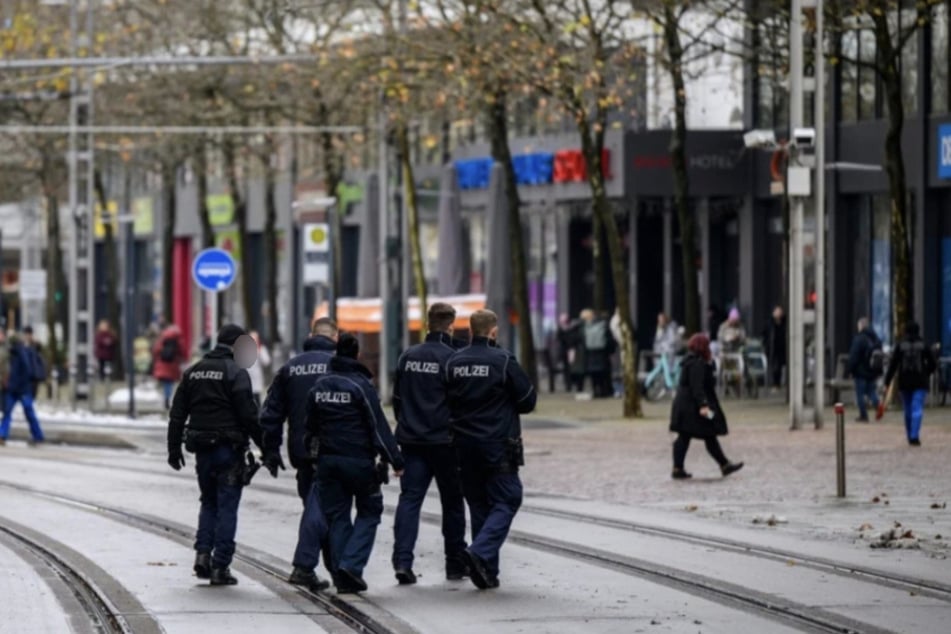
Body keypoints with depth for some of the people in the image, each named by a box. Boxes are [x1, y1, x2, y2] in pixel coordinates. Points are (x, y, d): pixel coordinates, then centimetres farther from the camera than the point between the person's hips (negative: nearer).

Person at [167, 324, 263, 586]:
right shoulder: (236, 373, -9)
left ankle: (203, 554, 4)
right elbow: (249, 416, -14)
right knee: (227, 506, -1)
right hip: (228, 448, -6)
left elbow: (177, 414, 12)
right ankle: (220, 566, -3)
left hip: (202, 448, 6)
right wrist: (266, 448, -9)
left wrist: (174, 449, 16)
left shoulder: (194, 372, 11)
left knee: (209, 503, 19)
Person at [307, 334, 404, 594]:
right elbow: (378, 426, -11)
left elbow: (310, 425, 14)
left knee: (337, 517, 10)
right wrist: (395, 460, -8)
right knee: (369, 513, 8)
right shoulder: (360, 385, -10)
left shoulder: (319, 385, 7)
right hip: (358, 460, -5)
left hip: (327, 460, 5)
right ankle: (352, 565, -9)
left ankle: (341, 577, 7)